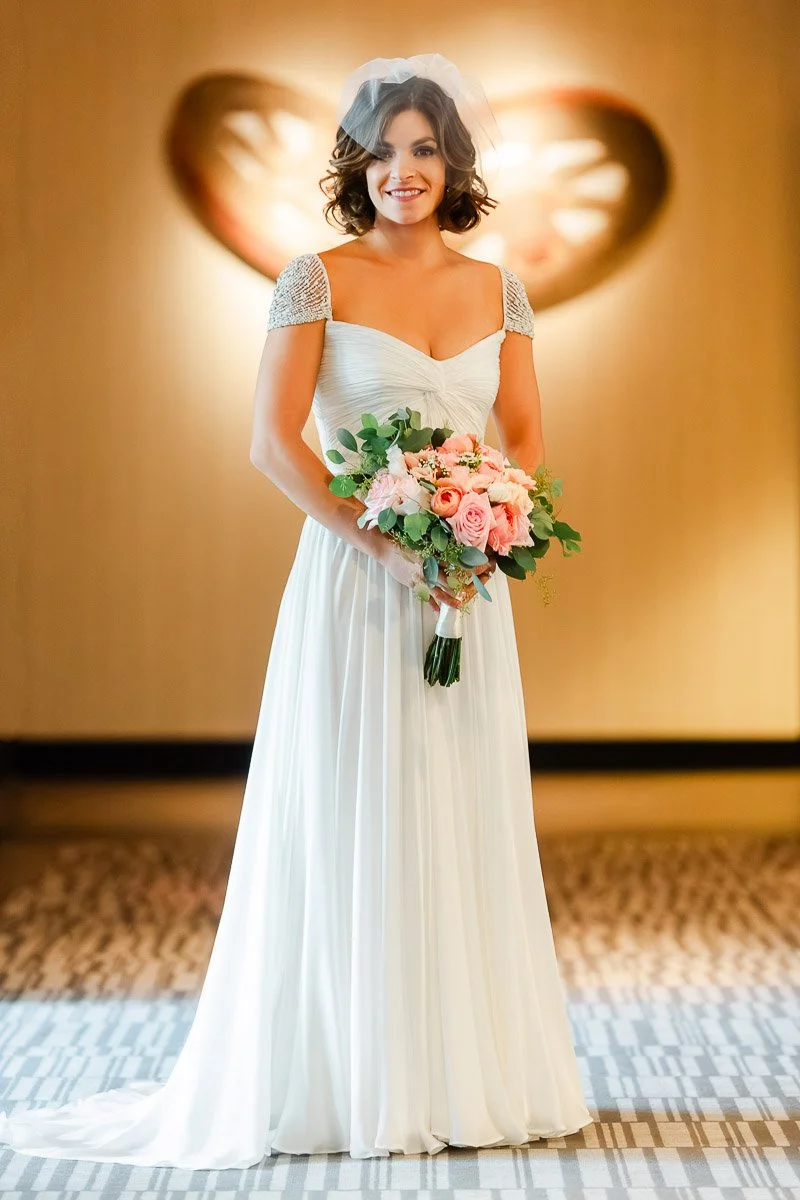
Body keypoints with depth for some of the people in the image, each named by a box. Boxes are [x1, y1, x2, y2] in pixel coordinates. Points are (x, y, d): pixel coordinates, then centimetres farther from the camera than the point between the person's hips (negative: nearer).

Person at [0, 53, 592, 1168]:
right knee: (349, 824, 0)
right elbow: (273, 440, -10)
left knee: (466, 825, 8)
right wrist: (386, 545, -19)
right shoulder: (317, 280, -3)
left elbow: (528, 439, 10)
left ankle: (461, 1071, 22)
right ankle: (351, 1082, 13)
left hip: (466, 584, 4)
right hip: (351, 580, -4)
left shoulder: (497, 289, 10)